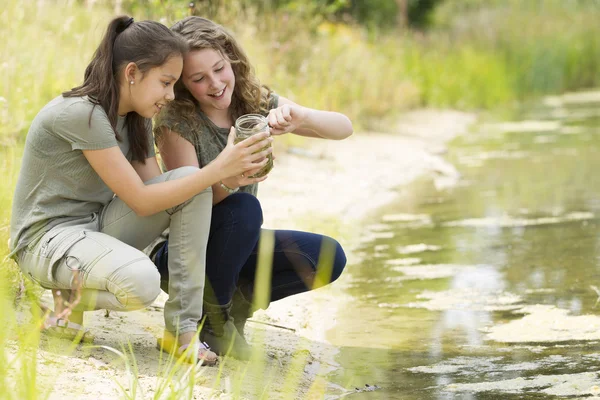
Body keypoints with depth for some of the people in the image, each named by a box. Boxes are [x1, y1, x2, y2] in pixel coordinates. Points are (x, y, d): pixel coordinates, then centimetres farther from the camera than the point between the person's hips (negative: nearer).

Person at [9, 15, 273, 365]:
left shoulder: (137, 118, 6)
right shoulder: (80, 113, -22)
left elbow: (158, 191, 0)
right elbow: (141, 201, -22)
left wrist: (231, 177, -13)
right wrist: (219, 169, -24)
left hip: (97, 227, 9)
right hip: (47, 238, -9)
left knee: (191, 179, -12)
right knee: (141, 283, -38)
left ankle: (183, 327, -12)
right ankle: (68, 295, -3)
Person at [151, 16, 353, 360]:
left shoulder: (258, 103, -4)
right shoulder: (176, 122, -16)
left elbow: (344, 128, -11)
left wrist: (299, 116, -33)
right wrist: (227, 180, -45)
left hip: (236, 246, 5)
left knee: (329, 257, -15)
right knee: (243, 208, -34)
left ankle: (237, 299, 3)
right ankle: (212, 318, -15)